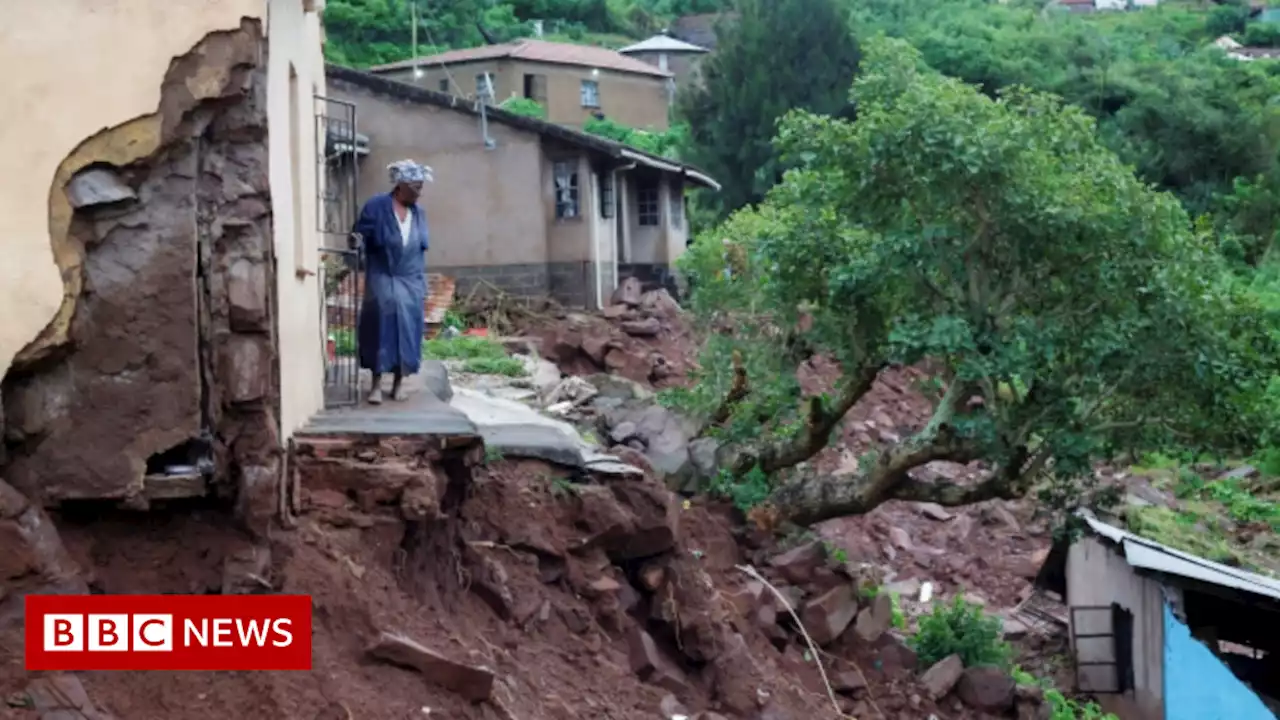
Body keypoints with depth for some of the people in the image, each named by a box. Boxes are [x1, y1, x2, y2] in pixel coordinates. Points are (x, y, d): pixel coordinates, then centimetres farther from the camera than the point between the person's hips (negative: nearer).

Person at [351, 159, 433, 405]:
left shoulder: (418, 214, 9)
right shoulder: (376, 207, -6)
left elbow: (421, 251, 13)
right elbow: (359, 235, -6)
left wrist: (423, 284, 12)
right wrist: (356, 241, -30)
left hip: (410, 282, 4)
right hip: (382, 280, -4)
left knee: (406, 329, 3)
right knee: (380, 327, -6)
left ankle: (398, 382, 13)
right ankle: (376, 383, 1)